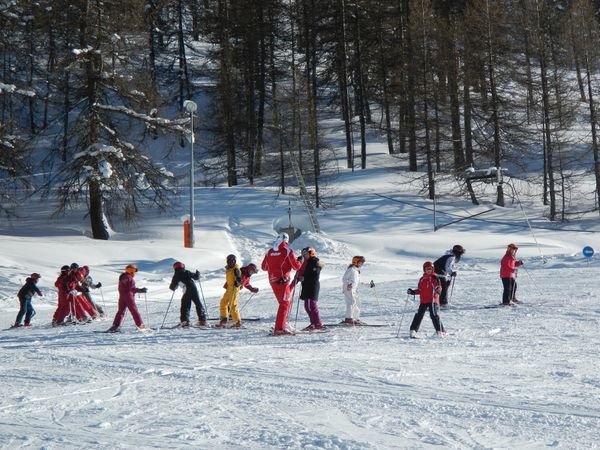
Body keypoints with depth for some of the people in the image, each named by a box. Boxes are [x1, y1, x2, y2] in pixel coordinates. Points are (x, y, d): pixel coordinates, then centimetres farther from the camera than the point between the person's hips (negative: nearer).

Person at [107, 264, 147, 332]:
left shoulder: (122, 277, 12)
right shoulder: (129, 278, -15)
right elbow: (132, 288, -21)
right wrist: (140, 290, -16)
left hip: (121, 296, 8)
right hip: (129, 296, -8)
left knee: (121, 311, 8)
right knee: (134, 310, -1)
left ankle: (115, 326, -2)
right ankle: (140, 325, 3)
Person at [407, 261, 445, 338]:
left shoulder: (435, 278, 2)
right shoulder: (422, 279, 14)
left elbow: (439, 287, -2)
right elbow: (419, 290, 19)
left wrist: (438, 290, -24)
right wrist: (412, 292, 6)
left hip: (433, 300, -4)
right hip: (423, 301, 4)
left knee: (434, 315, -10)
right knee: (419, 315, -1)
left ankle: (440, 331, -1)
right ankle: (413, 331, 3)